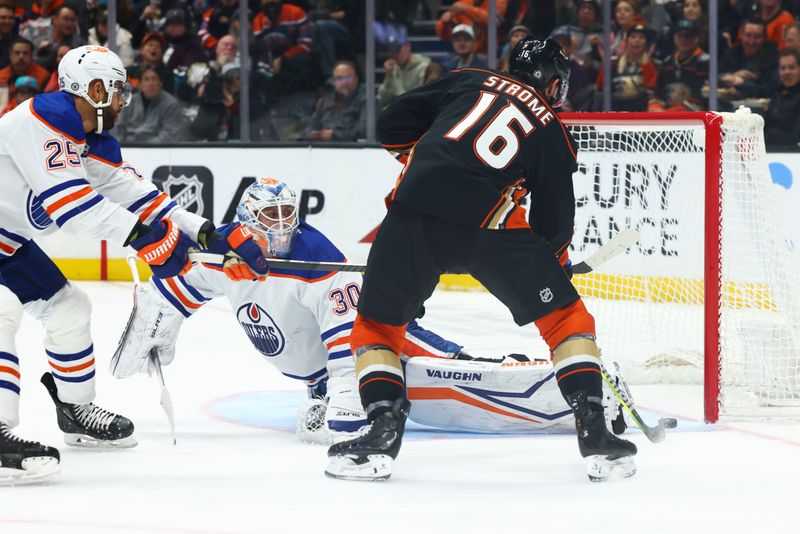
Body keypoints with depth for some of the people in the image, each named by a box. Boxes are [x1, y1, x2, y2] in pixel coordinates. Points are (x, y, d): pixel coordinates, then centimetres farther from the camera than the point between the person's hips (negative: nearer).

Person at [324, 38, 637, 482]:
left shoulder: (469, 82, 22)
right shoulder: (553, 133, 19)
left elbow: (394, 123, 17)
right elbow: (554, 224, 18)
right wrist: (560, 264, 36)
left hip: (417, 211, 1)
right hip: (490, 224, -1)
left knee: (378, 324, 18)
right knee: (566, 316, 17)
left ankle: (384, 429, 1)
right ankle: (594, 433, 9)